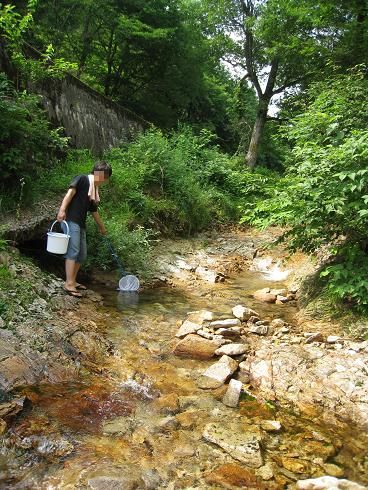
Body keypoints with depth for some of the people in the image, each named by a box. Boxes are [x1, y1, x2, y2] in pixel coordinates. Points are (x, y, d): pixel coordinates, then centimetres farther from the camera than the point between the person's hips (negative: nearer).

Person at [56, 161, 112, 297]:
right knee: (73, 252, -13)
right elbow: (70, 193, -15)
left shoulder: (94, 190, 22)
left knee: (82, 254, 9)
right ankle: (69, 284, -13)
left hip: (81, 224, 9)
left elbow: (94, 211, 31)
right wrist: (62, 209, -28)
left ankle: (72, 281, 19)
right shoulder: (82, 179, -1)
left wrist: (102, 227, 39)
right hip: (71, 221, -9)